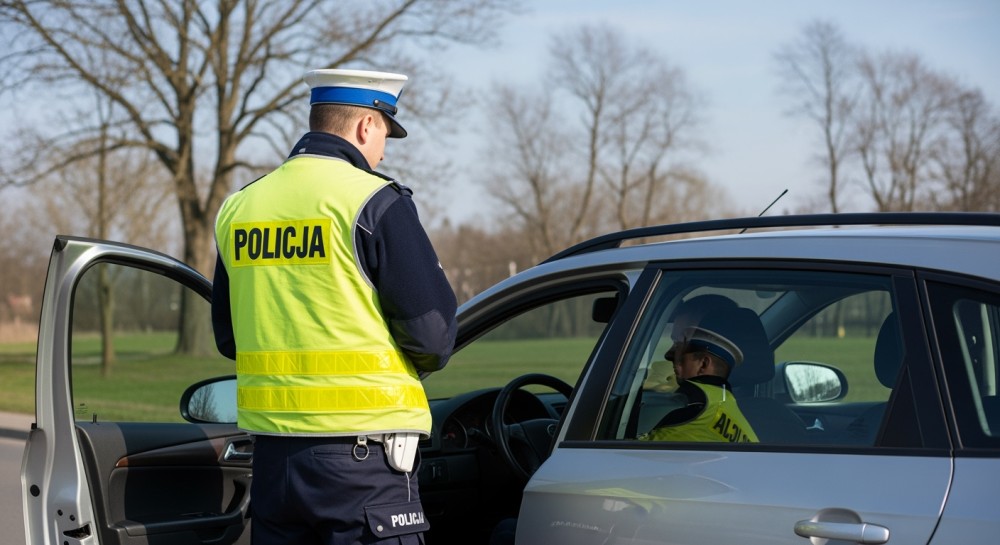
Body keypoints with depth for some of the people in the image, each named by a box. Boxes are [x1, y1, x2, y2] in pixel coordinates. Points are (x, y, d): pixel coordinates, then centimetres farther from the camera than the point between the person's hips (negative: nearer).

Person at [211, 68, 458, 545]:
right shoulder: (375, 201, -10)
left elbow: (226, 336, 17)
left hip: (271, 447, 6)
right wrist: (420, 361, 10)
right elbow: (432, 327, -11)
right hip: (361, 451, -6)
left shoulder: (239, 207, 10)